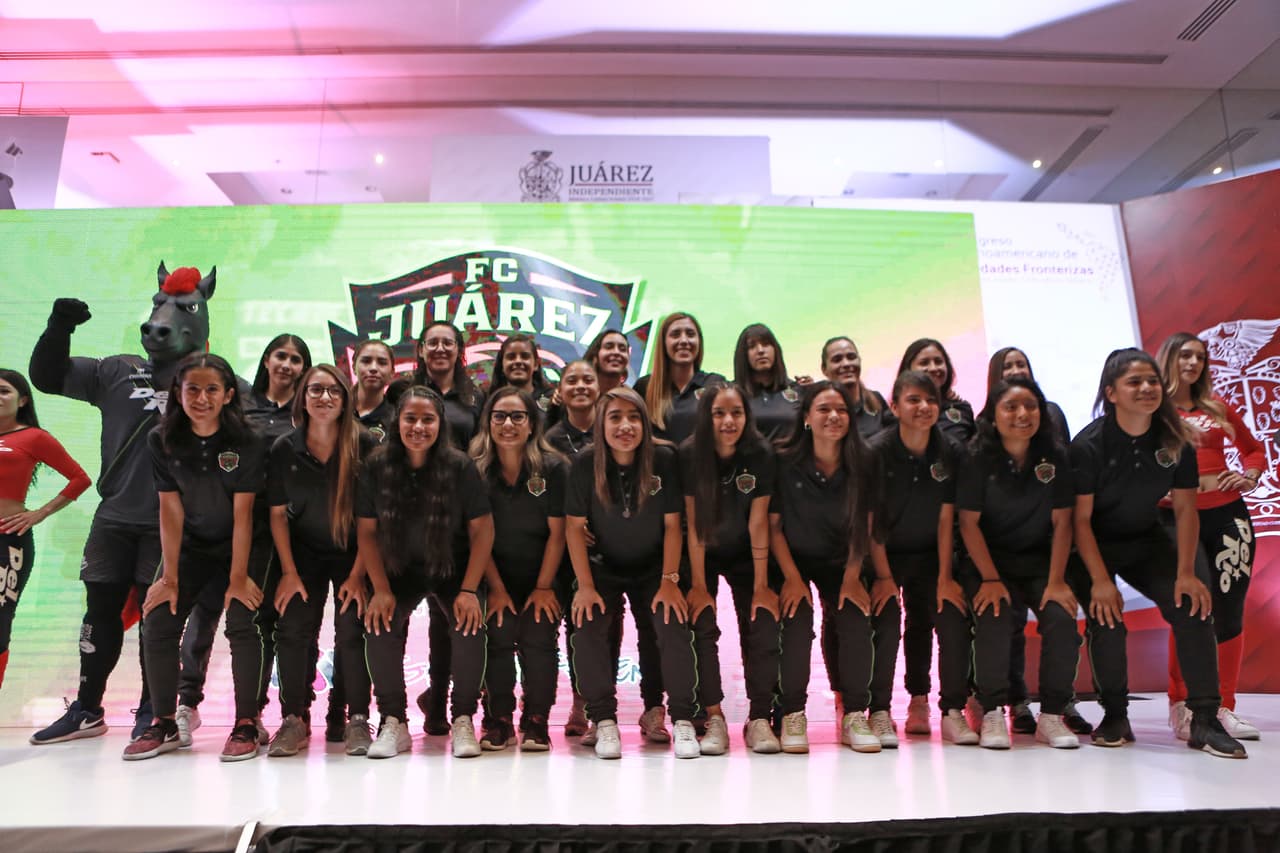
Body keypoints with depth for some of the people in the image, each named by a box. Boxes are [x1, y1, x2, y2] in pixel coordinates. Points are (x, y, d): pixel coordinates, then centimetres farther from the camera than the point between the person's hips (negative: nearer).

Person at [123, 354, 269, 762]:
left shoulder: (247, 442, -20)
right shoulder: (161, 440, -11)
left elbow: (242, 514, -18)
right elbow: (170, 510, -9)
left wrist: (238, 577, -17)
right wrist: (170, 577, -8)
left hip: (241, 548, -3)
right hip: (190, 547, 4)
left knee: (241, 624, -16)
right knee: (158, 624, -4)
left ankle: (247, 725, -4)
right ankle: (164, 724, 12)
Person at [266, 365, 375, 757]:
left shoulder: (364, 445, -14)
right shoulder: (284, 448, -7)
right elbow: (278, 514, 0)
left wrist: (359, 574, -14)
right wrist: (289, 572, -5)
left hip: (353, 552, -2)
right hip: (304, 552, 2)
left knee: (351, 630, -12)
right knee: (293, 629, -9)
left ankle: (357, 720, 1)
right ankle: (294, 719, 6)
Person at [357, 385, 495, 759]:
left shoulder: (460, 466, -16)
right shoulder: (376, 467, -12)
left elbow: (482, 530, -12)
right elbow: (367, 531, -5)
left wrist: (469, 590, -17)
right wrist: (381, 589, -13)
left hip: (453, 569, -1)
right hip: (400, 570, 2)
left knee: (470, 628, -25)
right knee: (379, 627, -23)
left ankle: (463, 721, -3)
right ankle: (393, 724, -3)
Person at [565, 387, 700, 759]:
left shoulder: (664, 459, -15)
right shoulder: (585, 464, -15)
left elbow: (672, 524, -8)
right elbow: (574, 526, -9)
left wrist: (669, 581, -13)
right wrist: (585, 585, -14)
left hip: (653, 568, 0)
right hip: (603, 568, 0)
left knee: (675, 627, -21)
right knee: (587, 628, -22)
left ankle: (683, 720, -4)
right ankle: (604, 721, -5)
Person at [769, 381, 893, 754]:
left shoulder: (861, 464, -7)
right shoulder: (784, 462, -15)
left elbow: (862, 527, -3)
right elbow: (773, 526, -11)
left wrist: (852, 578, -12)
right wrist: (792, 578, -17)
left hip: (840, 564, 2)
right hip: (794, 560, -2)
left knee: (857, 621, -20)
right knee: (797, 622, -25)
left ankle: (855, 716, -3)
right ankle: (793, 716, -9)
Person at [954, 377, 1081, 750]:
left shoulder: (1055, 456, -4)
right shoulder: (977, 457, -11)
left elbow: (1062, 523, -4)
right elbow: (969, 522, -11)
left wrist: (1056, 581, -11)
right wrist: (991, 580, -17)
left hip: (1040, 562, 3)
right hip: (988, 561, -2)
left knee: (1061, 618, -21)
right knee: (993, 618, -27)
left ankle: (1052, 715, -5)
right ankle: (992, 714, -13)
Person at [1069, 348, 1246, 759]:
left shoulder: (1176, 440, -10)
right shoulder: (1089, 444, -22)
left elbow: (1185, 509, -4)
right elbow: (1080, 518, -19)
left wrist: (1186, 573, -10)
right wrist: (1100, 580, -23)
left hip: (1146, 541, 4)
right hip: (1093, 545, -4)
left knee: (1193, 609, -13)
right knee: (1106, 622, -18)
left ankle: (1205, 721, -4)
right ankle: (1115, 716, 3)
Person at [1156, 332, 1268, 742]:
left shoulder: (1217, 408, 14)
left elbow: (1254, 448, 24)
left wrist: (1250, 474, 5)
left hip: (1228, 514, 4)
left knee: (1229, 612, 4)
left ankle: (1224, 708, 15)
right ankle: (1182, 706, 3)